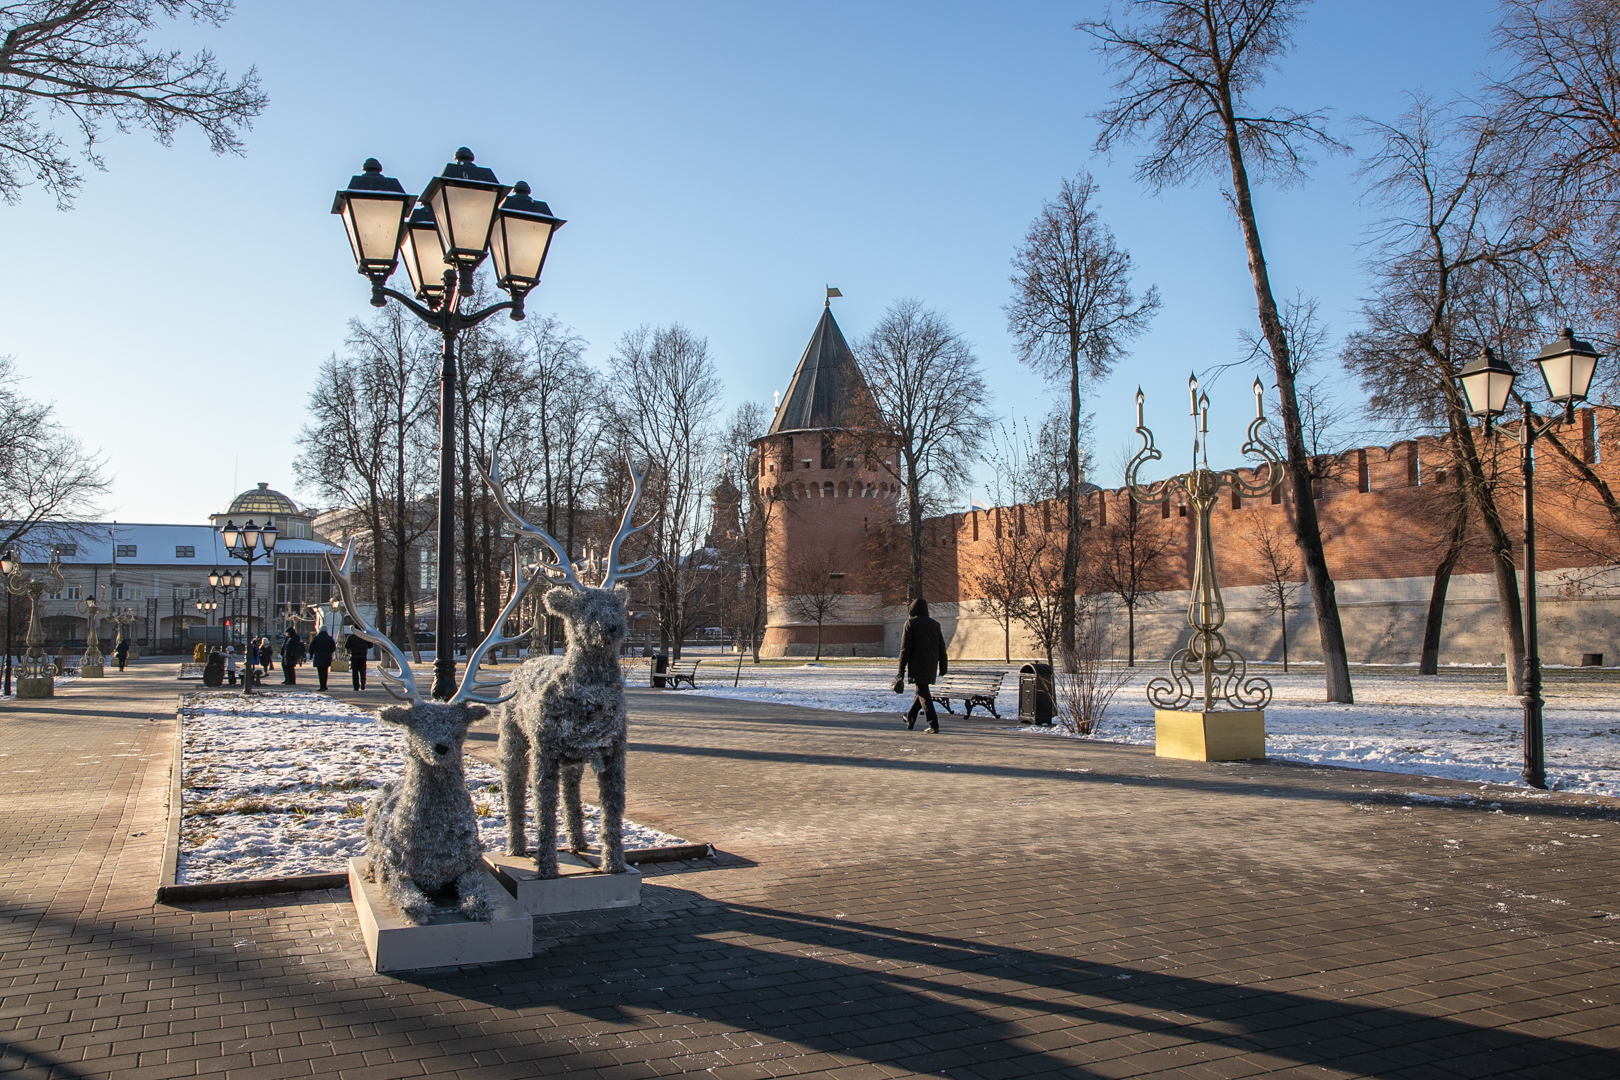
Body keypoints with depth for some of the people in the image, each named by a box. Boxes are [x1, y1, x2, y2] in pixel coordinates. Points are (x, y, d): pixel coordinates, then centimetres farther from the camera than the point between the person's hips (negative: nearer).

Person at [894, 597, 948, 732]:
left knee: (923, 693, -5)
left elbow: (905, 648, -8)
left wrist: (901, 669, -6)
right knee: (922, 691, 20)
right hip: (932, 665, 6)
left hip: (918, 665, -6)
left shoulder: (911, 623, -4)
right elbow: (942, 648, 11)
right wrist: (943, 667, 16)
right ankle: (910, 719, 34)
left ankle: (934, 725, -15)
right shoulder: (934, 624, 11)